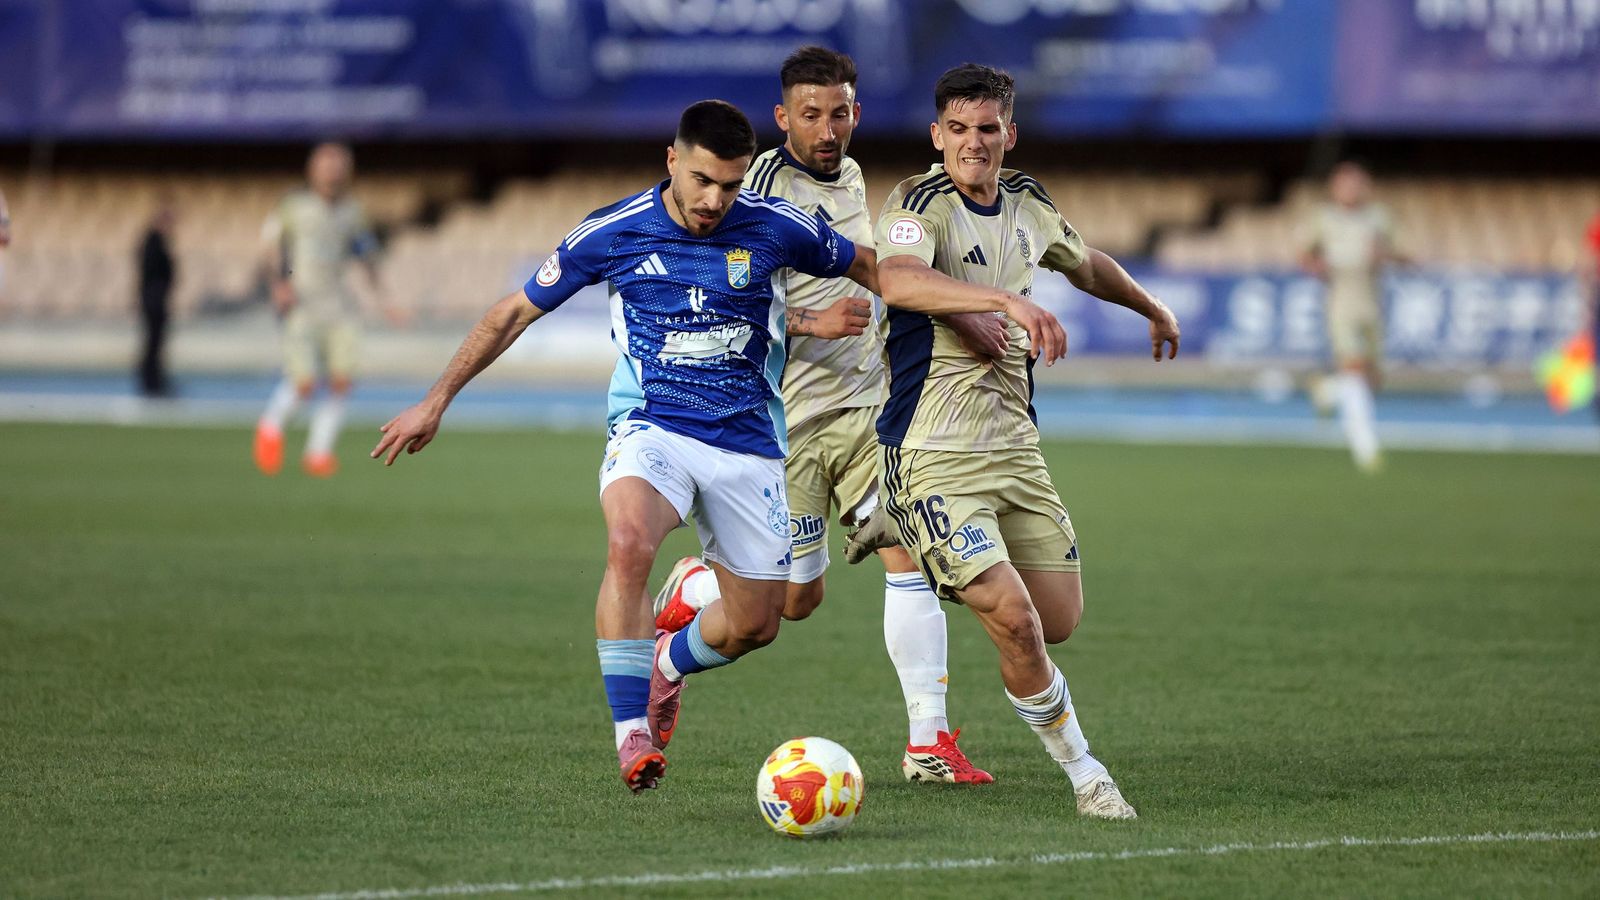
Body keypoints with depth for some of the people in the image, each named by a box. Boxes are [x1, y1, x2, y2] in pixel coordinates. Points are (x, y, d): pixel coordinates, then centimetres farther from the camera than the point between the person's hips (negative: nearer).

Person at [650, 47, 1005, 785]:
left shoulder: (850, 176, 11)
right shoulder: (765, 185, -13)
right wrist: (811, 323, -31)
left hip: (867, 405, 6)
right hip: (792, 417, -6)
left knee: (911, 557, -8)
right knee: (795, 599, 2)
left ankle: (929, 743, -7)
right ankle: (686, 593, 33)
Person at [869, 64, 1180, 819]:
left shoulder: (1027, 205, 11)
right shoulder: (920, 203, -12)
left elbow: (1086, 265, 33)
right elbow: (899, 281, -35)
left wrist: (1153, 309, 46)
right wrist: (1010, 300, -44)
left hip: (1014, 443, 7)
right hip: (933, 452, -7)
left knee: (1059, 620, 2)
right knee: (1014, 618, -16)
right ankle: (1082, 771, 2)